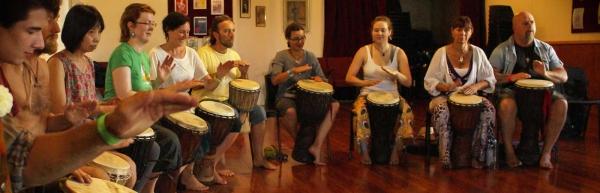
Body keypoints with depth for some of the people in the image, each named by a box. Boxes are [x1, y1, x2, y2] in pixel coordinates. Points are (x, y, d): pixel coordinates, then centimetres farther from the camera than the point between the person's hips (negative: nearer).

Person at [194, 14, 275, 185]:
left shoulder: (234, 55, 9)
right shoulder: (203, 54, -13)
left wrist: (244, 73, -8)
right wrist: (220, 73, -31)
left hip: (227, 101, 8)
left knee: (259, 112, -3)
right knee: (236, 119, -28)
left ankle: (258, 158, 13)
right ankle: (212, 163, -15)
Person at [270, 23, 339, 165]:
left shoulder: (310, 56, 10)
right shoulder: (282, 56, -2)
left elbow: (322, 78, 11)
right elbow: (274, 80, -16)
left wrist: (319, 79, -13)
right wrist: (294, 71, -27)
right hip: (287, 96, -4)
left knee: (334, 105, -20)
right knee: (291, 111, -40)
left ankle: (317, 145, -23)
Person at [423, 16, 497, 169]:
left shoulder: (477, 53, 5)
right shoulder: (442, 53, -1)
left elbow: (490, 79, 6)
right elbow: (429, 81, -2)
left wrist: (477, 86, -16)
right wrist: (445, 86, -23)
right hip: (445, 96, -2)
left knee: (489, 109, -29)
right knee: (441, 110, -37)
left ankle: (479, 157, -20)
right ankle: (446, 158, -30)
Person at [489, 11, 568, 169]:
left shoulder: (546, 49, 16)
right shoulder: (502, 50, 7)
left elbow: (563, 76, 12)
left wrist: (546, 73, -10)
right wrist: (511, 77, -19)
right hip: (512, 90, -3)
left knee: (561, 104, -28)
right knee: (507, 104, -37)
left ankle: (546, 153, -17)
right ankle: (509, 150, -16)